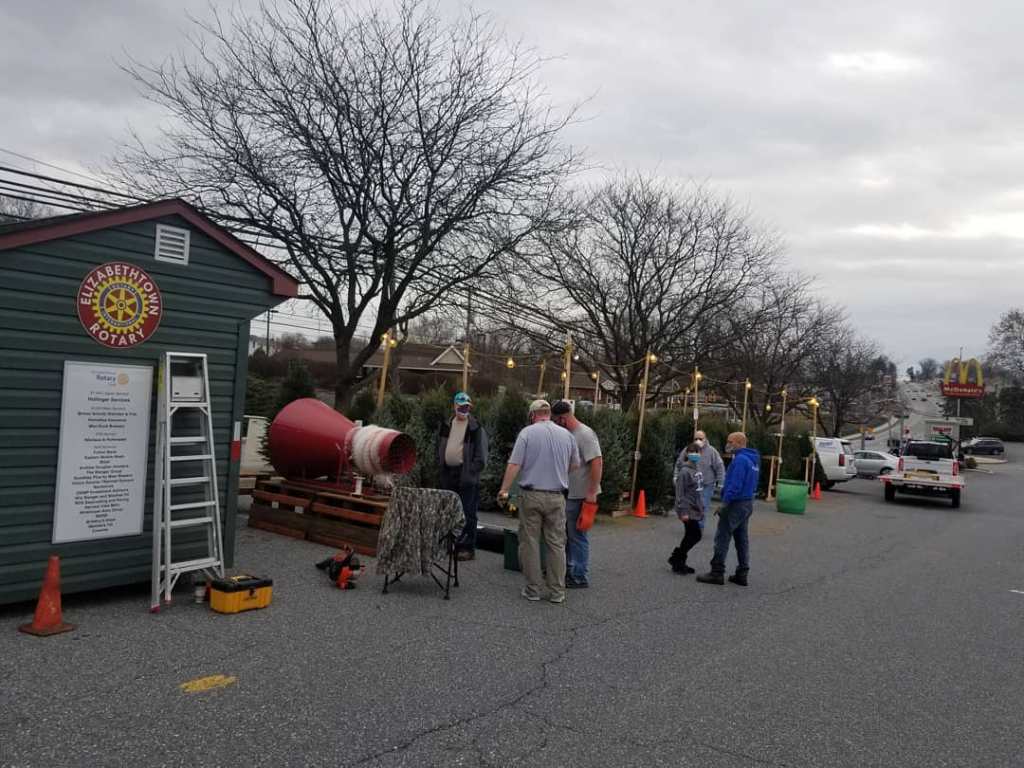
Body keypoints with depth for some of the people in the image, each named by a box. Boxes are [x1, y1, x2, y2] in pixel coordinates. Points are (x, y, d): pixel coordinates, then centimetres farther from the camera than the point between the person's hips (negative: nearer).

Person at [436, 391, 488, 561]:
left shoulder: (476, 428, -5)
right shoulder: (447, 425, 13)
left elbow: (481, 457, -8)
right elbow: (440, 449, 21)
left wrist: (470, 471, -13)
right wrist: (441, 466, 10)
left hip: (467, 477, -6)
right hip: (448, 474, 6)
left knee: (467, 514, -3)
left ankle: (468, 547, 4)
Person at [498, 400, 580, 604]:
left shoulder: (527, 432, -5)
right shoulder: (566, 435, 5)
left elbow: (514, 464, -11)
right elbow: (575, 465, 14)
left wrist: (504, 490, -5)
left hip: (531, 495, -2)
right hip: (557, 497, 2)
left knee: (530, 543, 6)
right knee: (556, 544, 8)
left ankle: (533, 589, 11)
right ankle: (557, 591, 12)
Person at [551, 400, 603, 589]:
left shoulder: (585, 434, -17)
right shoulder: (568, 435, 12)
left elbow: (597, 462, -23)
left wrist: (592, 492, -25)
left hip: (581, 496, -9)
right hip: (568, 494, 9)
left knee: (577, 536, -2)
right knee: (566, 535, 18)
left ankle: (581, 577, 7)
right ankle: (568, 570, 30)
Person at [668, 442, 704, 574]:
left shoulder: (695, 470, 11)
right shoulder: (684, 471, -15)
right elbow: (680, 493, -17)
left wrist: (701, 508, 17)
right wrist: (683, 511, -20)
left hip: (695, 510, 9)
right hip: (688, 511, -9)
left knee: (691, 536, 12)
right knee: (696, 536, -6)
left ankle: (678, 561, 23)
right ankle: (678, 561, 7)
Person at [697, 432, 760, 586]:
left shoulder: (740, 459, -18)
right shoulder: (753, 459, 13)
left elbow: (735, 485, -23)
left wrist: (724, 503, -19)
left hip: (735, 504, -10)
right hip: (748, 503, 10)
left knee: (722, 538, -4)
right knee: (742, 539, 13)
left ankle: (717, 573, -2)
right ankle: (742, 574, 16)